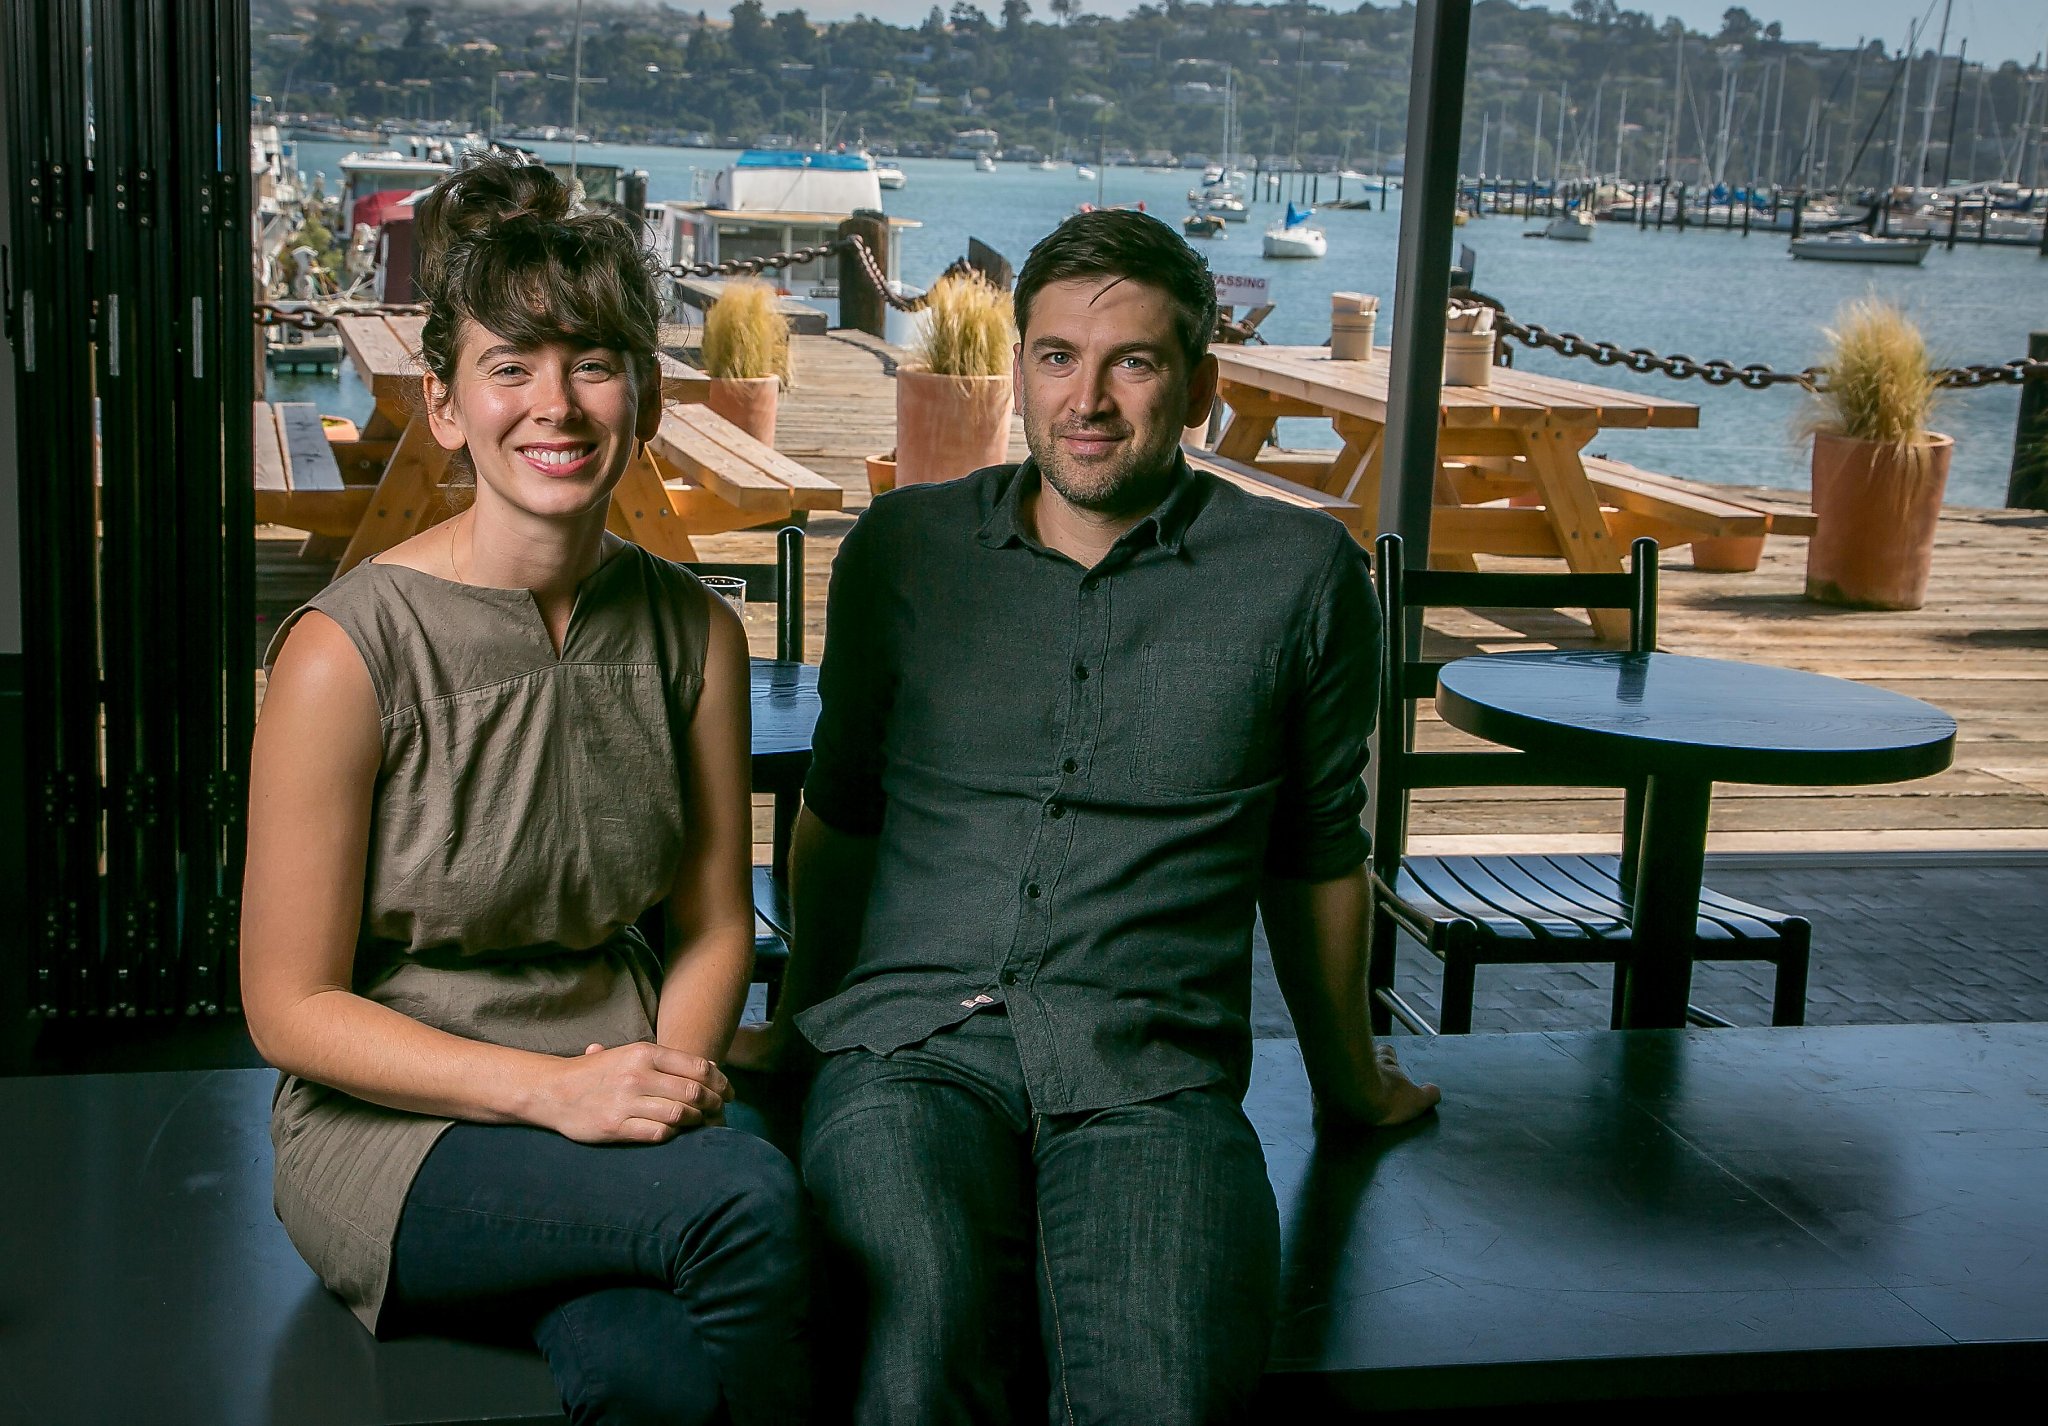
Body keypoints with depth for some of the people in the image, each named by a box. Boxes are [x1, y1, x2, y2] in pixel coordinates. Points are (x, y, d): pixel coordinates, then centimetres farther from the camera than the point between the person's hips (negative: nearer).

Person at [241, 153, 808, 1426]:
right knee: (751, 1197, -29)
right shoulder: (348, 653, -13)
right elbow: (293, 1008, -9)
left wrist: (674, 1072, -9)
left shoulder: (694, 633, 1)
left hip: (617, 1101, 3)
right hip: (397, 1124, -3)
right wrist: (551, 1088, -20)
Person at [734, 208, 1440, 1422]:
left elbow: (1317, 853, 20)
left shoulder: (1299, 575, 9)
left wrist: (1348, 1078, 29)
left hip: (1149, 1073, -1)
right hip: (910, 1042, 1)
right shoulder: (901, 547, 13)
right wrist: (801, 1024, 29)